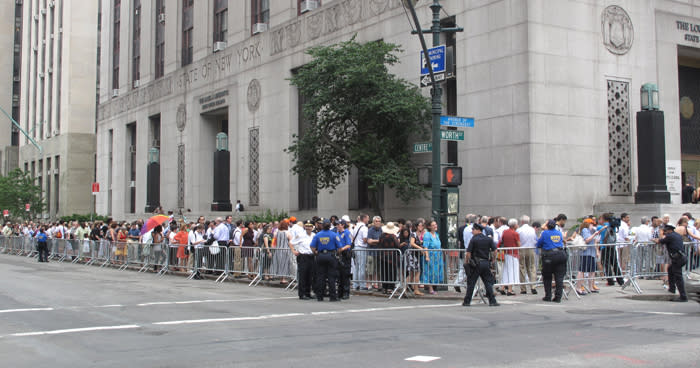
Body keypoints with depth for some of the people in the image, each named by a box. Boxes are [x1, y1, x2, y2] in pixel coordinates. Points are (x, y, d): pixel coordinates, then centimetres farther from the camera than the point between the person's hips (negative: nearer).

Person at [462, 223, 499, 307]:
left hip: (475, 264, -3)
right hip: (486, 263, 3)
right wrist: (493, 260, 16)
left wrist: (466, 262, 2)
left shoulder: (473, 240, -7)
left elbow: (468, 253, -11)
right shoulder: (488, 239, 5)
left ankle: (467, 301, 8)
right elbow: (494, 251, 4)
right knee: (488, 282, 8)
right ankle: (492, 301, 2)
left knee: (471, 283, 5)